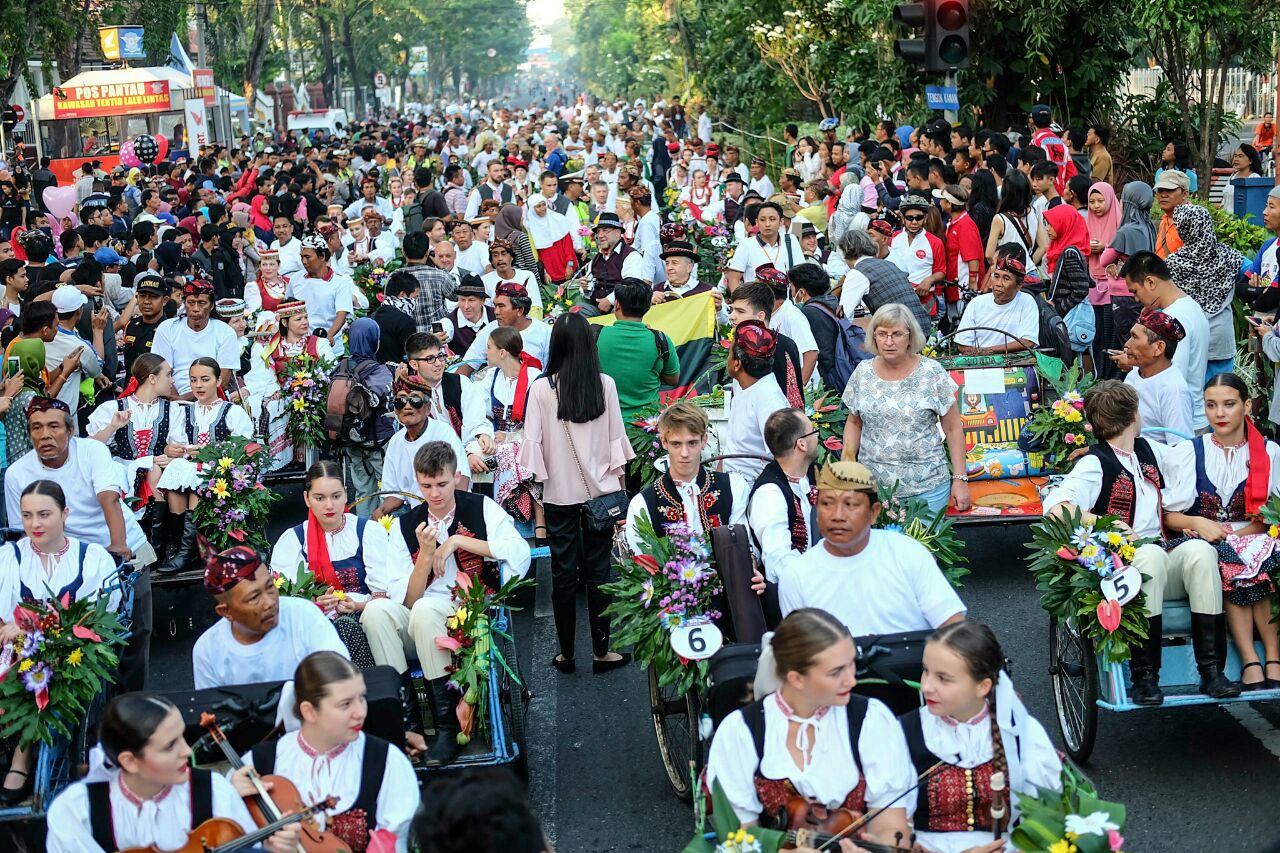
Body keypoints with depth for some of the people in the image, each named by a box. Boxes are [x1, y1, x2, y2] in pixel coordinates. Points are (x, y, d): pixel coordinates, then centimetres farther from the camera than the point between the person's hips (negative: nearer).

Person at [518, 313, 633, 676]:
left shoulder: (541, 388, -11)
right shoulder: (605, 384, -7)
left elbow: (533, 442, -8)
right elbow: (617, 437, 0)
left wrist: (536, 483, 3)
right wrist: (618, 478, 12)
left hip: (560, 492, -1)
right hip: (601, 488, 1)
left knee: (564, 572, 8)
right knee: (598, 569, 8)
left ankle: (566, 653, 16)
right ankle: (601, 651, 14)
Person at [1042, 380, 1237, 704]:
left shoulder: (1150, 451, 17)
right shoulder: (1094, 463, -4)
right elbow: (1055, 505, -20)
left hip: (1167, 569, 5)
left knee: (1199, 549, -23)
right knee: (1149, 554, -34)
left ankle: (1210, 670, -25)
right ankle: (1144, 676, -31)